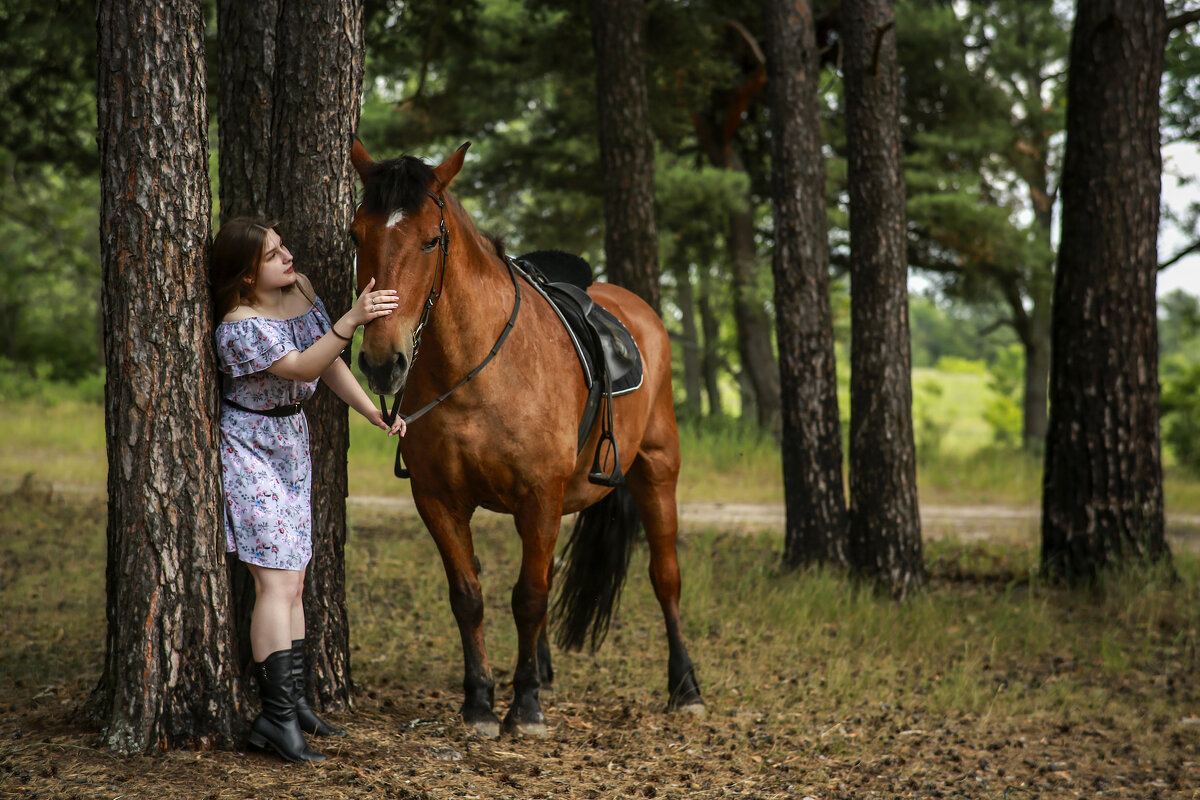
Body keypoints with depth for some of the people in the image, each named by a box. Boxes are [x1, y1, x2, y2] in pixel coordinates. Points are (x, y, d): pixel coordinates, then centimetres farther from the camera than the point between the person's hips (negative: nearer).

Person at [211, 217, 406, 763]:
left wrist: (375, 413, -3)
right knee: (278, 580, -14)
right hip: (250, 449, -8)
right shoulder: (242, 324, -22)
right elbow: (303, 367, -34)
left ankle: (293, 701, 18)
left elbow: (331, 365, 8)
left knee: (292, 580, 10)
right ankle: (276, 716, -15)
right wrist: (353, 319, -45)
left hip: (291, 442, 8)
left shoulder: (301, 290, 3)